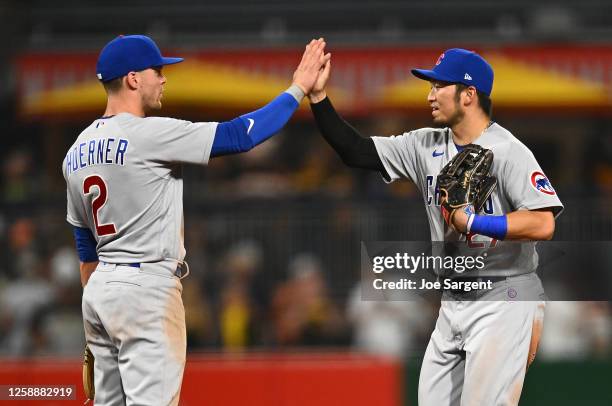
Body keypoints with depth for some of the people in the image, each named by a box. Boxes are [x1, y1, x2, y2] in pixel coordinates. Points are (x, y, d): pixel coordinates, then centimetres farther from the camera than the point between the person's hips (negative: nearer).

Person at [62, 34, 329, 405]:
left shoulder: (77, 151, 10)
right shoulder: (151, 134, -15)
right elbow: (240, 135, -14)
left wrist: (96, 315, 23)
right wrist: (299, 89, -3)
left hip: (99, 290, 9)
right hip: (146, 289, -9)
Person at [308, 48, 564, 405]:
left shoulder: (508, 151, -14)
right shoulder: (426, 146, 8)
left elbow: (543, 225, -24)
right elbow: (357, 151, 8)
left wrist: (472, 221, -27)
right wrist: (318, 95, -1)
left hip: (504, 301, -8)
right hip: (453, 304, 8)